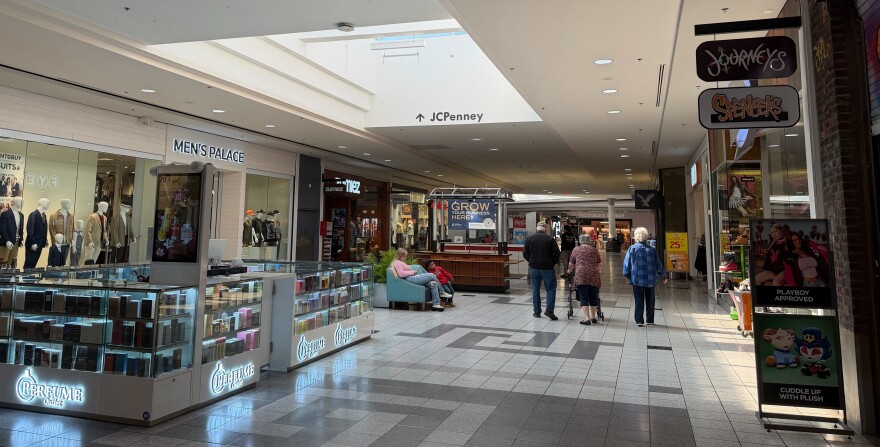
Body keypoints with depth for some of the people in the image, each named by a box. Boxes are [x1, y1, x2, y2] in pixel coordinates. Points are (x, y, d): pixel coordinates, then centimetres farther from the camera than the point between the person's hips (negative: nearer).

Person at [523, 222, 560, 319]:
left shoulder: (529, 238, 0)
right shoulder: (550, 239, -5)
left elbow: (525, 254, 1)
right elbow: (556, 253, -8)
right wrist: (553, 262, 9)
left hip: (534, 268, 2)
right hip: (547, 268, -2)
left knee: (535, 290, 10)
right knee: (551, 289, 8)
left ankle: (537, 312, 13)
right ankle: (549, 310, -2)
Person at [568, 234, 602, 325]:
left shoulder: (576, 250, 11)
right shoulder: (594, 250, 13)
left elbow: (571, 264, 19)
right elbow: (599, 263, 22)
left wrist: (569, 271, 39)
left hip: (581, 275, -2)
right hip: (594, 276, 2)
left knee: (584, 298, -1)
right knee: (593, 297, 12)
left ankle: (587, 319, -7)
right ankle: (593, 317, 22)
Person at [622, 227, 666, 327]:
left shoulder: (632, 248, -5)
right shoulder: (651, 249, -1)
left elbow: (626, 263, -3)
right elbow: (658, 264, 5)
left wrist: (628, 275, 10)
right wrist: (663, 276, 16)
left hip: (637, 280, -1)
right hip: (650, 280, 1)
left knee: (639, 301, 5)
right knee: (650, 301, 13)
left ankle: (639, 321, 3)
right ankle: (650, 320, 19)